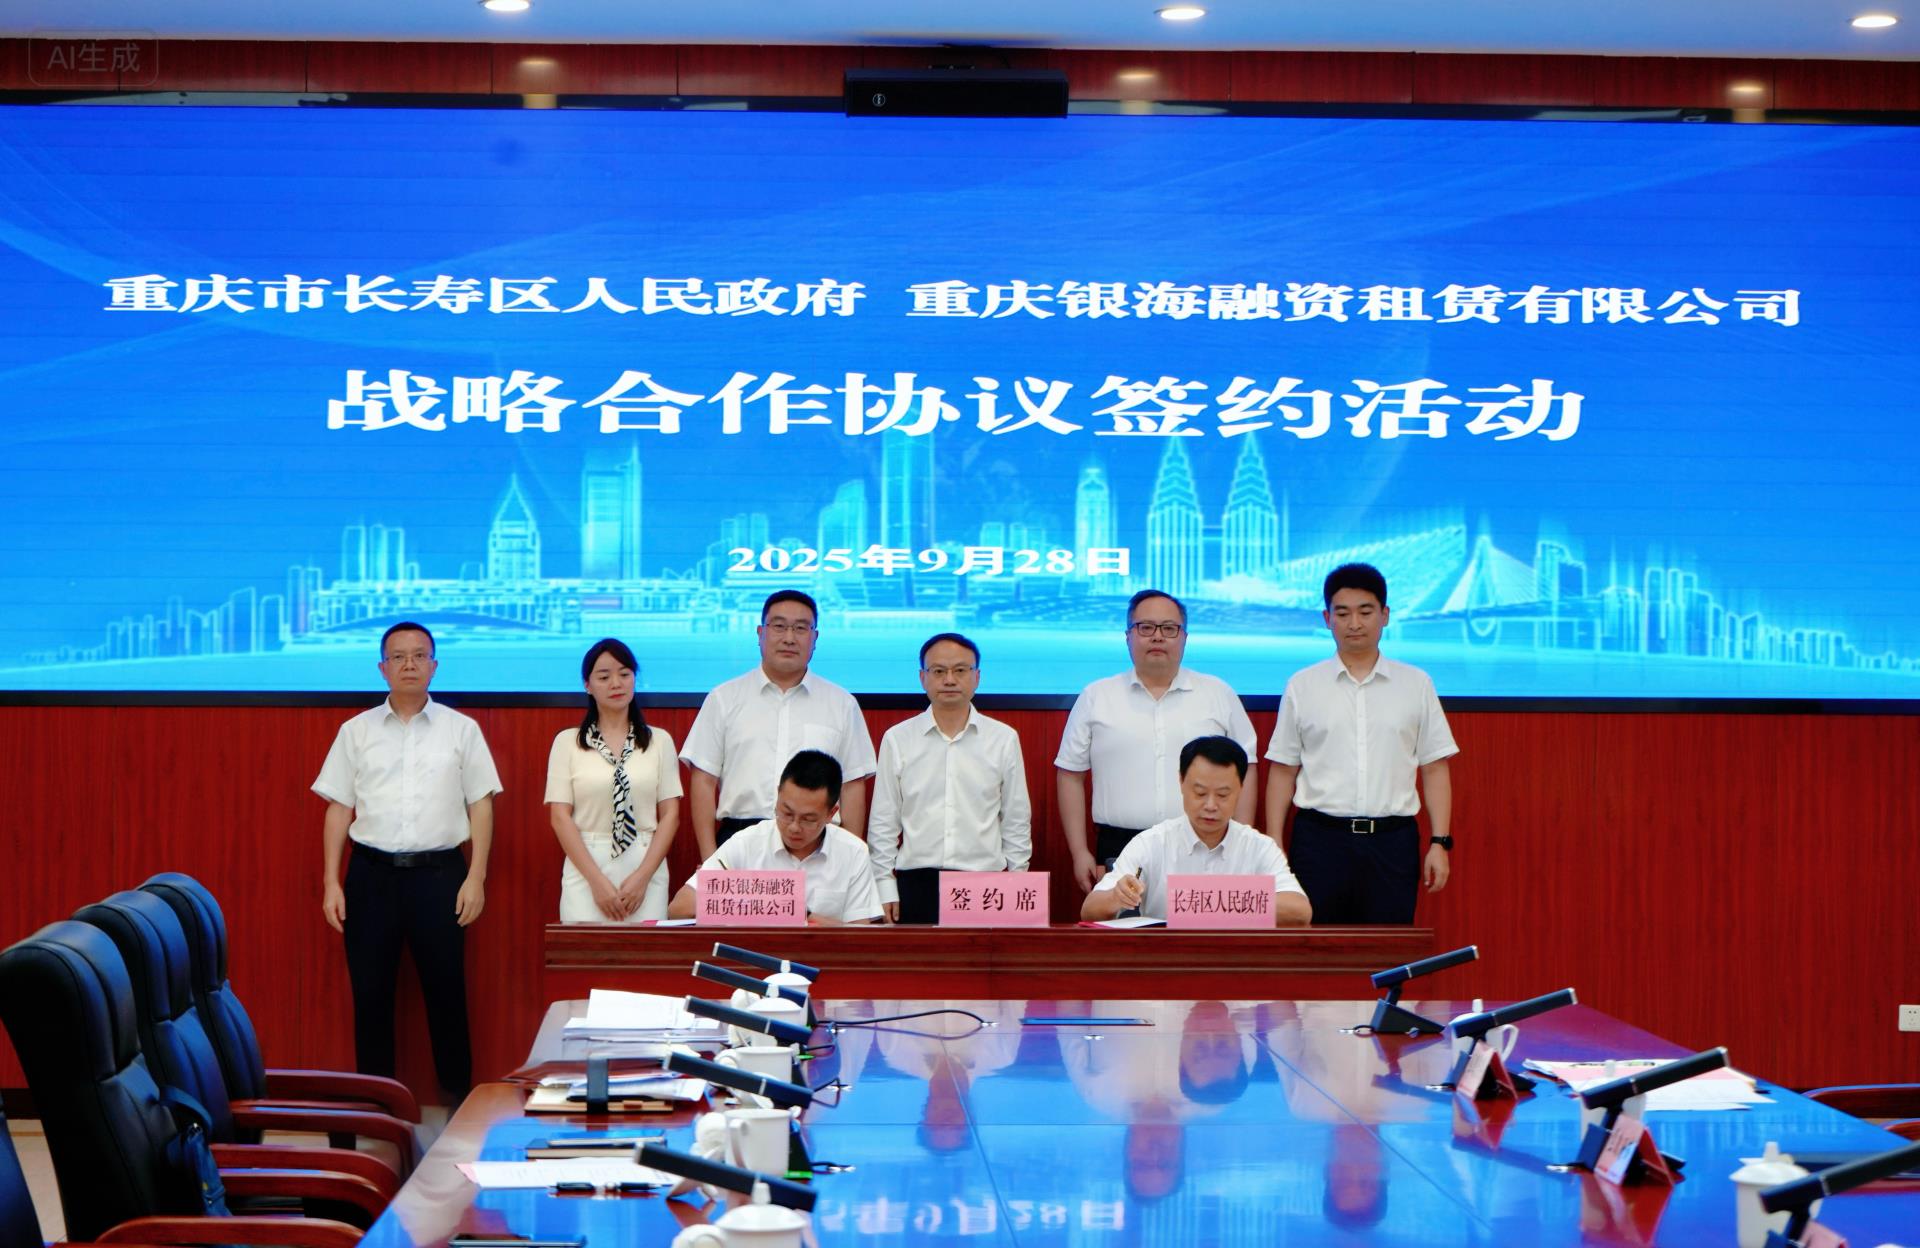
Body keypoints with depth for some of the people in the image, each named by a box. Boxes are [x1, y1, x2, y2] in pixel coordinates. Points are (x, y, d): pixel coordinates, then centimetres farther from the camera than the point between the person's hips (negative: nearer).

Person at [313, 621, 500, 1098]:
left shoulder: (461, 730, 5)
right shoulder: (356, 731, 8)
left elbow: (481, 806, 4)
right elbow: (338, 809, 8)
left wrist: (476, 878, -3)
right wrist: (331, 883, 2)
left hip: (439, 872, -1)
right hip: (372, 873, 1)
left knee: (446, 989, 2)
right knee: (370, 992, 4)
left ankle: (458, 1096, 12)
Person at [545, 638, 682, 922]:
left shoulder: (659, 741, 8)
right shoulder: (567, 742, 6)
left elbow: (670, 815, 4)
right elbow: (560, 817, 0)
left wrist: (642, 877, -8)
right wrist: (597, 881, -9)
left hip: (646, 868, 1)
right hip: (586, 868, -1)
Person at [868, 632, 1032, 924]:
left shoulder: (1004, 739, 6)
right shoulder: (897, 739, 5)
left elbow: (1016, 821, 10)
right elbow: (883, 823, 8)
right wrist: (885, 887, 4)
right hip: (916, 884, 0)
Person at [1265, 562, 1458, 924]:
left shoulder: (1415, 684, 7)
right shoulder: (1302, 687, 7)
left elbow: (1435, 769, 7)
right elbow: (1283, 770, 8)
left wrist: (1440, 842, 0)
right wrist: (1273, 845, 2)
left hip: (1392, 840, 0)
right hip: (1321, 837, 0)